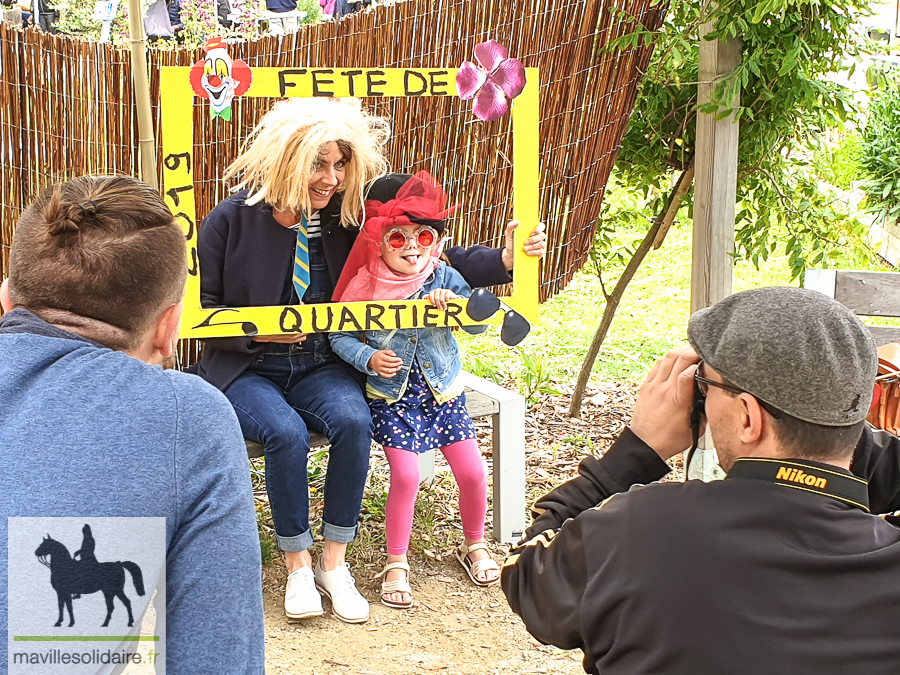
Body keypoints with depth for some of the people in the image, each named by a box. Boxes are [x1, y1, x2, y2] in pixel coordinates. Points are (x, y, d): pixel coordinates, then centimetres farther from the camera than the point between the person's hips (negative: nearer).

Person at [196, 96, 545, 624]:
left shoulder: (349, 218, 1)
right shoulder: (231, 220, -6)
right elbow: (201, 311, -2)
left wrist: (503, 260, -11)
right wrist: (260, 330, -17)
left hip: (319, 365, 3)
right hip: (248, 369, -3)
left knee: (353, 421, -28)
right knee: (287, 433, -32)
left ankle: (334, 562, -12)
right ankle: (298, 565, -11)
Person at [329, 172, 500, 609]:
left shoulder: (443, 277, -4)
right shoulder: (366, 284, -10)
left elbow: (482, 323, -7)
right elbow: (340, 337, -3)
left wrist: (454, 302, -25)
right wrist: (369, 358, -21)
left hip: (442, 391, 3)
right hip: (391, 396, -3)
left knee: (472, 472, 0)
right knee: (405, 476, -15)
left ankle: (474, 546, 28)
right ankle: (396, 565, 5)